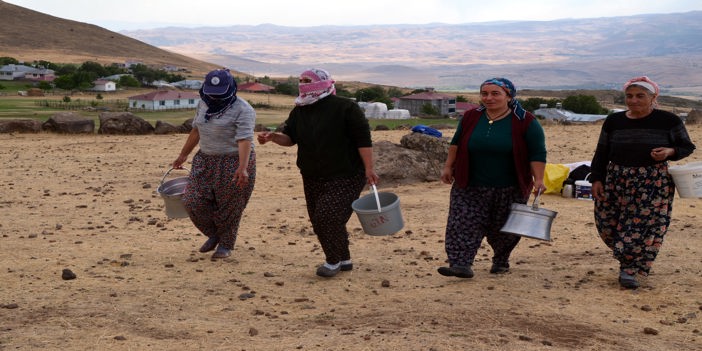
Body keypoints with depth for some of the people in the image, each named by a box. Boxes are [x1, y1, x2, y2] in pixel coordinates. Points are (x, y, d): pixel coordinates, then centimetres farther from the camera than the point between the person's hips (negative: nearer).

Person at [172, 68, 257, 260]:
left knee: (228, 207, 2)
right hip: (206, 160, 7)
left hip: (234, 163, -7)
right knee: (194, 202, 1)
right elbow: (196, 131, 18)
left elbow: (245, 140, -26)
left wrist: (242, 168, -37)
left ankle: (226, 245, 22)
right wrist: (183, 155, 21)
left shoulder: (242, 110, -16)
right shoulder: (204, 104, 7)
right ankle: (214, 234, 24)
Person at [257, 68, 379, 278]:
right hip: (313, 178, 8)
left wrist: (369, 169, -17)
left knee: (328, 216, -18)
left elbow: (363, 140, -14)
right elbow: (290, 138, 12)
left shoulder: (345, 108, -13)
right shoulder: (299, 111, 8)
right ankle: (343, 259, 26)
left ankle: (333, 261, 2)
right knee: (319, 221, 9)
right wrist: (272, 137, -9)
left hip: (346, 176, -7)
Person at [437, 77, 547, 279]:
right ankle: (461, 264, -14)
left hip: (510, 190, -2)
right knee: (464, 224, -11)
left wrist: (538, 180, -15)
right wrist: (448, 167, 14)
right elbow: (456, 143, 15)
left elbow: (537, 154, -8)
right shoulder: (471, 117, 2)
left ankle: (501, 261, 30)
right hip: (471, 187, 2)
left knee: (503, 229, 8)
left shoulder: (524, 122, -8)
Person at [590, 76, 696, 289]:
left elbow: (687, 147, 5)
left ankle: (630, 270, 3)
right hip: (616, 181, 3)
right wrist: (596, 179, 3)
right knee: (607, 224, 1)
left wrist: (670, 152, -16)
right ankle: (628, 259, 24)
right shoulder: (613, 121, 6)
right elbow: (601, 153, 12)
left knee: (644, 226, -7)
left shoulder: (668, 121, -2)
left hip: (653, 184, -3)